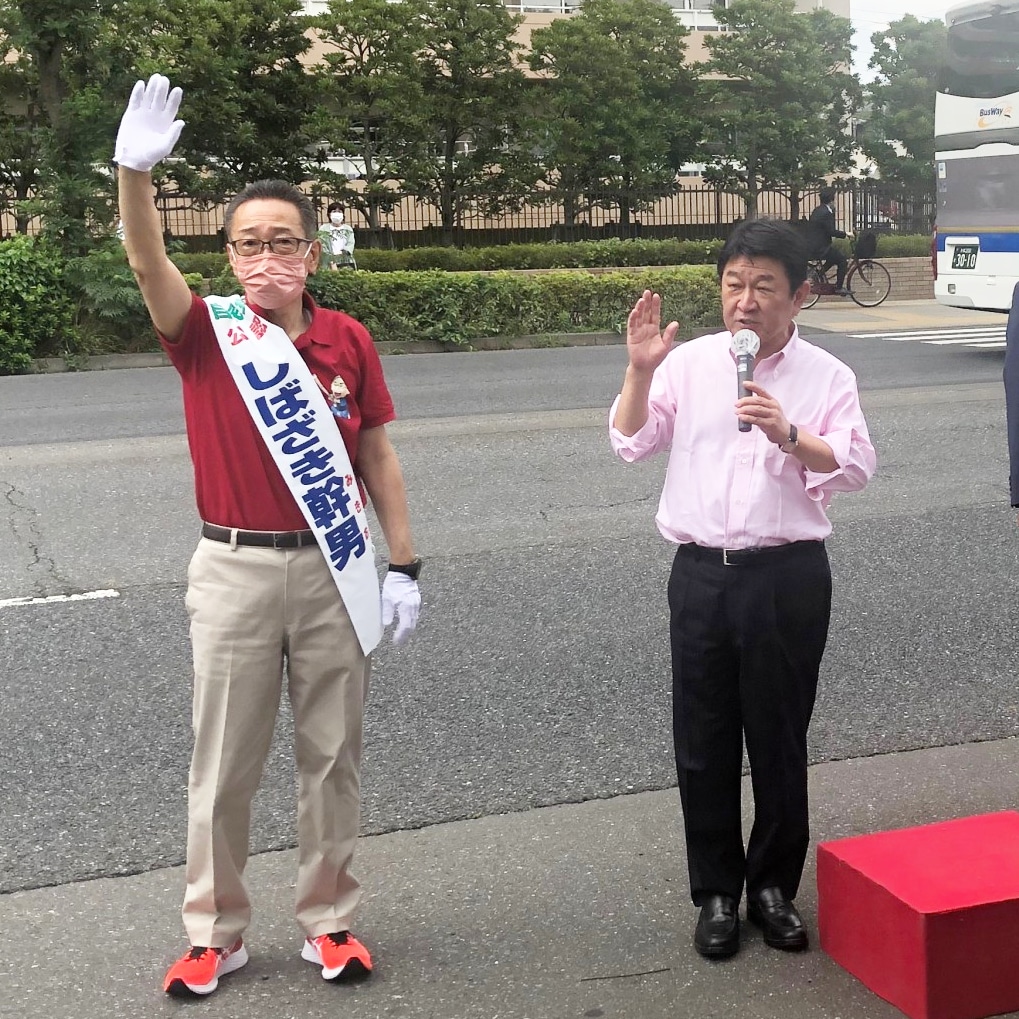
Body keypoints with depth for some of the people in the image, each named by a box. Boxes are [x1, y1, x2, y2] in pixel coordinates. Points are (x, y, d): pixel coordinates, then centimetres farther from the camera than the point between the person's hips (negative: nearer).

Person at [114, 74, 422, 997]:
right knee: (224, 764, 8)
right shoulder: (207, 333, -4)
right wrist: (136, 173, -42)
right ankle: (215, 934, 24)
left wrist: (404, 565, 3)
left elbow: (378, 457, 5)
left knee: (333, 755, 11)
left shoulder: (347, 340, 1)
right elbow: (147, 264, -24)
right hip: (235, 570, -1)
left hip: (334, 569, 1)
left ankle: (330, 921, 27)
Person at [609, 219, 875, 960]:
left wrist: (789, 435, -26)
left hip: (787, 575, -1)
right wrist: (641, 370, -16)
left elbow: (856, 469, -11)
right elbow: (632, 443, -2)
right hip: (701, 572, 2)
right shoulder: (689, 362, 3)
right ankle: (717, 893, 25)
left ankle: (774, 887, 29)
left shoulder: (825, 375, -1)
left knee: (779, 739, 10)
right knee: (704, 740, 9)